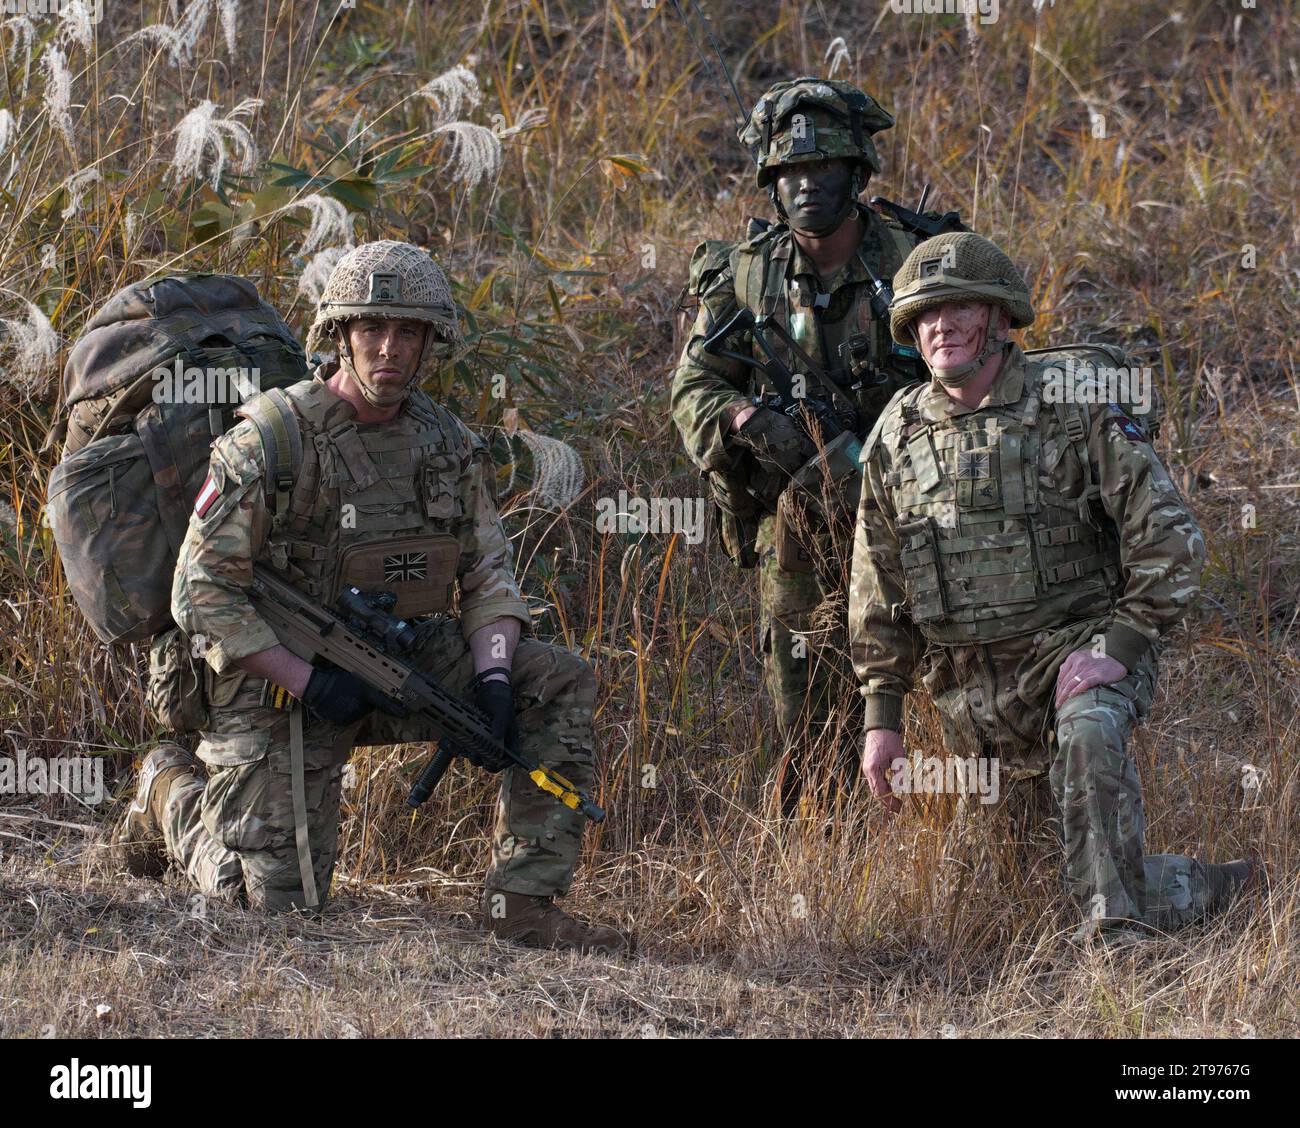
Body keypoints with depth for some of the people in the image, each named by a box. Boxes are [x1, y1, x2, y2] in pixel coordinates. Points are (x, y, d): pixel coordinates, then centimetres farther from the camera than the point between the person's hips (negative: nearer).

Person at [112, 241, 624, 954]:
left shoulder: (447, 444, 1)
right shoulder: (271, 442, -17)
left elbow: (488, 578, 4)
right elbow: (202, 596, -17)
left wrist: (492, 681, -16)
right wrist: (312, 685, -22)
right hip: (284, 677, -5)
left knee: (560, 683, -12)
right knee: (280, 895, -8)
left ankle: (524, 899, -10)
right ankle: (171, 793, 24)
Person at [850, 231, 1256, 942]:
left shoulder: (1076, 405, -7)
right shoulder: (896, 436, 5)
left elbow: (1165, 538, -7)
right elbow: (876, 590, 13)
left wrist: (1118, 644, -16)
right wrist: (881, 716, 10)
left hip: (1077, 644, -5)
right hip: (968, 687, 6)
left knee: (1087, 733, -36)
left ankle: (1116, 933, -34)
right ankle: (1184, 890, 32)